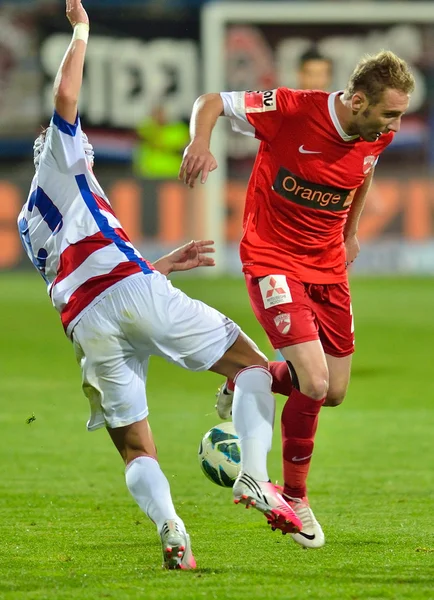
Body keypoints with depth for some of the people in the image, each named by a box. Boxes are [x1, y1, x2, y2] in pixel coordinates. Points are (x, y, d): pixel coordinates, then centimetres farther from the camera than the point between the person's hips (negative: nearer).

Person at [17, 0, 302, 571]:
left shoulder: (28, 223, 35)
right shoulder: (62, 168, 17)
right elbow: (65, 96, 0)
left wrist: (169, 263, 41)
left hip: (87, 323, 5)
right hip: (134, 292, -5)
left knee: (136, 450, 8)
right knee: (250, 364, 4)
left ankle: (169, 525, -23)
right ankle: (255, 476, -21)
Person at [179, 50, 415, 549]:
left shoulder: (377, 137, -6)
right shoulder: (293, 110, -23)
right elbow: (210, 102, -15)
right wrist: (200, 143, -35)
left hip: (328, 265, 6)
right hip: (272, 261, -6)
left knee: (334, 392, 7)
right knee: (314, 382, -18)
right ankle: (294, 497, 5)